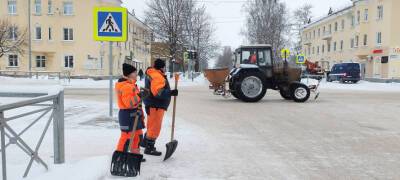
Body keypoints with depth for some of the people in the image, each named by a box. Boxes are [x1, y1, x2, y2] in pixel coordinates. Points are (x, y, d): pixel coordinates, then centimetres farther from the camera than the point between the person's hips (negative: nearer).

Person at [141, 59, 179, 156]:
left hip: (152, 104, 11)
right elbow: (157, 92, -33)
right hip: (156, 105, -11)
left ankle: (145, 142, 38)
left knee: (152, 125, 23)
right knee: (155, 127, -3)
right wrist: (170, 93, -39)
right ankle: (149, 148, 5)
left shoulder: (152, 74, 13)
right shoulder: (157, 77, -21)